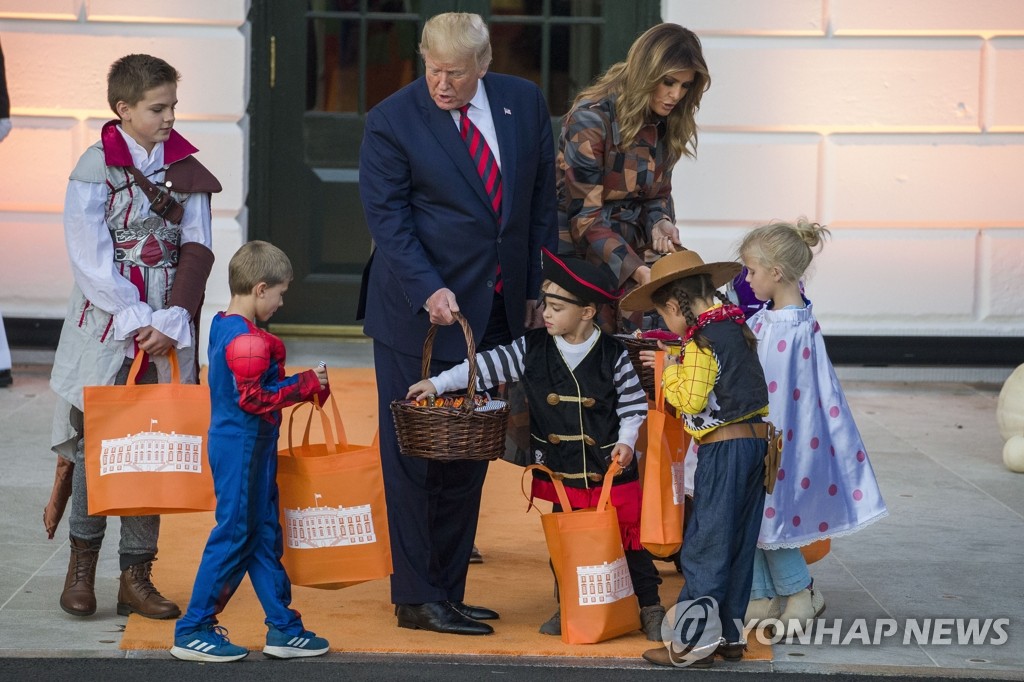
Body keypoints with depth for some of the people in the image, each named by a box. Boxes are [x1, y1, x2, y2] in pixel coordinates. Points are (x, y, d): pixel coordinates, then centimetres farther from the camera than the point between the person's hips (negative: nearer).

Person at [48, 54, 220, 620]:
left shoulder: (187, 171, 7)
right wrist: (136, 320, -14)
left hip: (168, 332, 3)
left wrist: (170, 322, -9)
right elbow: (90, 258, -8)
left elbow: (195, 253, 3)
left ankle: (137, 576, 8)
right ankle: (82, 562, 13)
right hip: (106, 326, -3)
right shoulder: (96, 168, -3)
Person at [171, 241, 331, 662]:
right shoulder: (247, 340, -20)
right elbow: (256, 398, -23)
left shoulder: (222, 327, 11)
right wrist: (307, 384, -14)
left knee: (264, 536, 13)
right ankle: (192, 632, 3)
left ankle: (282, 627, 19)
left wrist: (303, 386, 10)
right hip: (244, 448, -10)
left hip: (238, 445, 10)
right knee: (233, 536, -3)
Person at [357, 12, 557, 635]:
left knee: (469, 456, 9)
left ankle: (449, 592, 17)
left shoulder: (525, 103, 4)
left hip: (496, 311, 5)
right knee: (415, 456, -1)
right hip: (419, 313, -4)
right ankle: (418, 599, 6)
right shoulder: (392, 122, -9)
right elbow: (388, 217, -11)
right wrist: (430, 291, -22)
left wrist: (538, 287, 8)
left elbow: (542, 198, 11)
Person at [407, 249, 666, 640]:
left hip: (611, 470, -3)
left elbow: (634, 405, -1)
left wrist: (626, 440, -14)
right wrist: (438, 384, -9)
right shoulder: (533, 349, -3)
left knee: (630, 537, 3)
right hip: (560, 472, 3)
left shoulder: (613, 355, -9)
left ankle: (650, 607, 16)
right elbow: (489, 365, -4)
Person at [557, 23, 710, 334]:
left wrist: (660, 222, -11)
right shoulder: (591, 119, -18)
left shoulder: (667, 125, 1)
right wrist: (635, 269, -27)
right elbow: (585, 215, -20)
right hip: (579, 257, -6)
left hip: (630, 255, 6)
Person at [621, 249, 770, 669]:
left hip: (724, 448, -9)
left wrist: (669, 374, -2)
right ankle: (729, 634, 18)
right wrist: (677, 364, 11)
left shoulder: (702, 340, -15)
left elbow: (691, 399, -19)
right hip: (755, 440, 9)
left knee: (705, 544, -4)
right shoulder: (738, 329, 12)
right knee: (738, 542, 13)